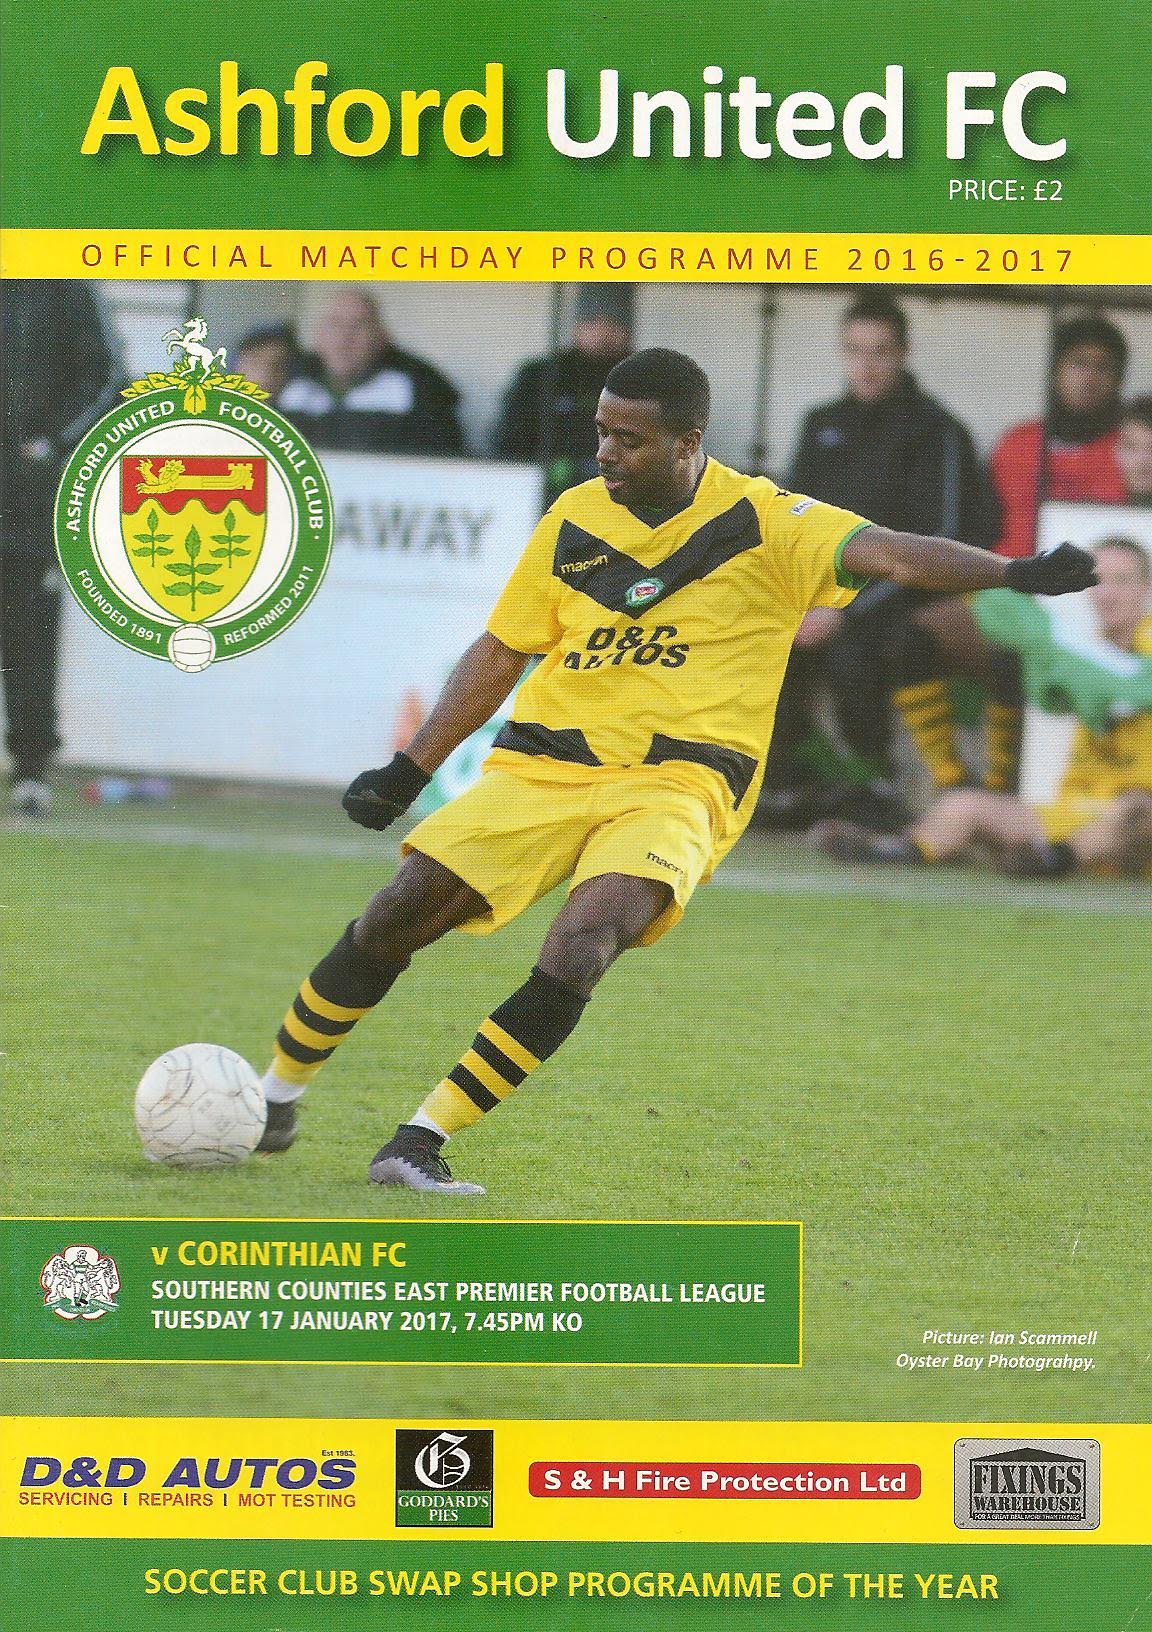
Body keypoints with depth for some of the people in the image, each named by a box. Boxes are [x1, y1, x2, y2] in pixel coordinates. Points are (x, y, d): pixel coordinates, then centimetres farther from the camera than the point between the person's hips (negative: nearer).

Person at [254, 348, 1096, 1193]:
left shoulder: (763, 523, -5)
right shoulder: (575, 518, 8)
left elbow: (884, 553, -18)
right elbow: (500, 652, 18)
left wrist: (1012, 572, -36)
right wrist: (410, 771, 14)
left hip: (673, 783, -4)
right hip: (543, 765, 4)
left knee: (577, 954, -29)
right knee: (394, 919, -7)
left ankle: (421, 1142, -20)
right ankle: (276, 1097, 17)